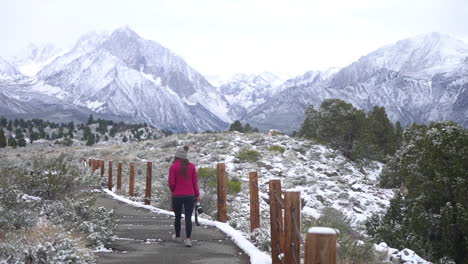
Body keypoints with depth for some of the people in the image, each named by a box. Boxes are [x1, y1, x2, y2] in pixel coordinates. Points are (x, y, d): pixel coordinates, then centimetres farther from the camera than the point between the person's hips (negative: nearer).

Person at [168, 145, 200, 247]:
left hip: (177, 196, -1)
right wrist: (197, 194, 9)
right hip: (190, 195, 1)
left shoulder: (173, 167, -7)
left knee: (178, 217, 17)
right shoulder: (191, 166, 1)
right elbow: (195, 182, 1)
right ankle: (188, 238, -10)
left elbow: (171, 183, -8)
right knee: (188, 218, 1)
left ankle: (177, 236, 32)